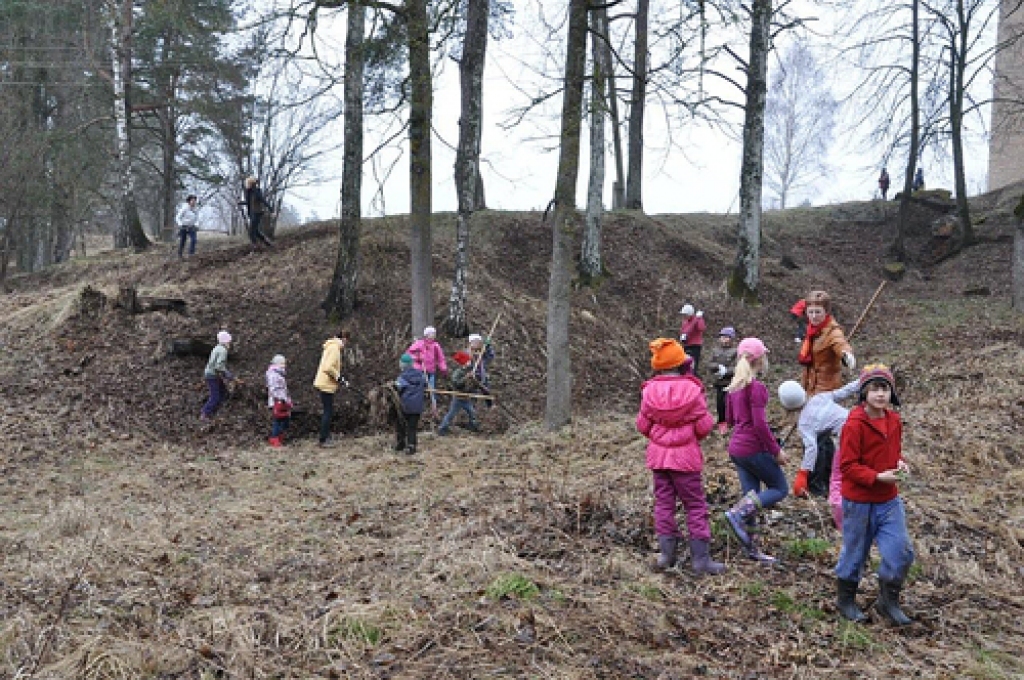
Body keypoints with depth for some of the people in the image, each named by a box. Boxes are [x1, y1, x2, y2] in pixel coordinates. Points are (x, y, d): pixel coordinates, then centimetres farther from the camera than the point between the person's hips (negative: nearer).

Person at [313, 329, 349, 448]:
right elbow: (328, 368, -26)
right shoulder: (334, 348, -15)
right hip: (326, 385, -10)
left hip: (325, 384, 10)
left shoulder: (332, 347, 15)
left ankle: (326, 437, 19)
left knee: (328, 411, 14)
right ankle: (324, 440, -2)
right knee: (328, 412, -5)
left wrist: (339, 379, 13)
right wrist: (339, 378, -15)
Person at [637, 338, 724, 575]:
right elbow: (704, 426, -10)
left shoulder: (649, 391, -4)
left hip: (658, 455, 3)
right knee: (695, 506, 6)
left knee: (663, 503, 12)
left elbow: (642, 426, 1)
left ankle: (666, 554, 15)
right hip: (685, 456, -3)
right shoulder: (692, 389, -12)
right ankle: (700, 558, 7)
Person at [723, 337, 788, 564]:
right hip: (753, 449, -8)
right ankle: (738, 512, -10)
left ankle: (752, 549, 16)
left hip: (736, 448, 8)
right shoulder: (756, 387, -16)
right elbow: (760, 423, -20)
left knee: (752, 496, 13)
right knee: (780, 488, 6)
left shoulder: (735, 385, 9)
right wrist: (776, 450, -13)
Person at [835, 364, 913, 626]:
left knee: (902, 552, 2)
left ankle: (888, 602, 24)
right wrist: (877, 477, -28)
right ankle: (846, 601, 32)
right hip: (859, 501, -6)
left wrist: (900, 463, -3)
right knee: (854, 553, 10)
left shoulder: (894, 421, 2)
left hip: (889, 500, 6)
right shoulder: (854, 424, -19)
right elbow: (848, 465, -18)